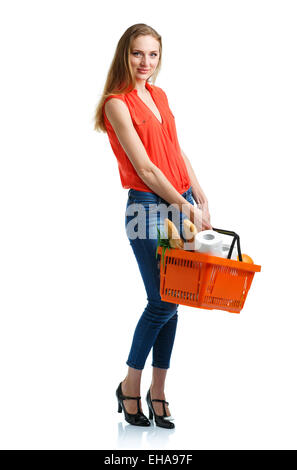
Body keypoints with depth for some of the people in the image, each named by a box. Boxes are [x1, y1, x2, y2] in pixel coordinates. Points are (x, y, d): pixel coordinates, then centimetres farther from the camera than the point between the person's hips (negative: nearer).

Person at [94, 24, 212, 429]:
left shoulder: (159, 96, 15)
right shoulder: (117, 103, -8)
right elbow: (145, 168, -13)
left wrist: (201, 198, 12)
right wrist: (184, 206, -16)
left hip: (182, 202, 7)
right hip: (148, 206, -7)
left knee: (172, 300, 6)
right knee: (162, 301, -6)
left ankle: (158, 392, 15)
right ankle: (130, 386, 13)